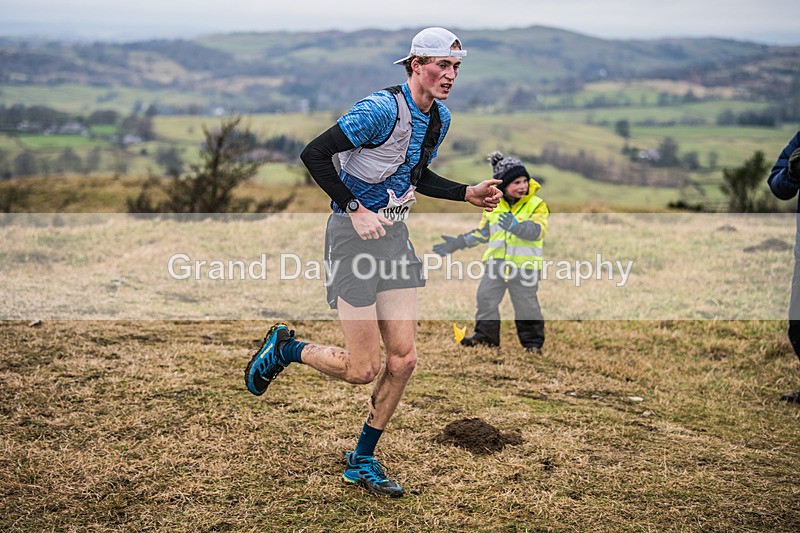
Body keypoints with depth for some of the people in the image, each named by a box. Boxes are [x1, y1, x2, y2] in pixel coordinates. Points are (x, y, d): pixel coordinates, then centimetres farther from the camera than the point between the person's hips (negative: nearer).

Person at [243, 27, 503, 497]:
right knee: (363, 370, -6)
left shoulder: (440, 118, 8)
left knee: (404, 359, 2)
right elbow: (314, 154, -19)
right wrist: (355, 210, -22)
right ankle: (284, 349, 22)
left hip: (396, 236, 8)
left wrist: (468, 193, 10)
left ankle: (362, 461, 19)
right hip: (354, 235, -8)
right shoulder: (382, 109, -19)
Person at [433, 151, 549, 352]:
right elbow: (482, 232, 17)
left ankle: (533, 341, 18)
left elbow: (537, 230, -22)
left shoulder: (537, 205, -6)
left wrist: (515, 225, -40)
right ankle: (485, 336, 23)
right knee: (485, 299, 8)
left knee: (526, 306, 3)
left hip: (524, 266, -4)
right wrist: (457, 243, 9)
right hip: (496, 263, 4)